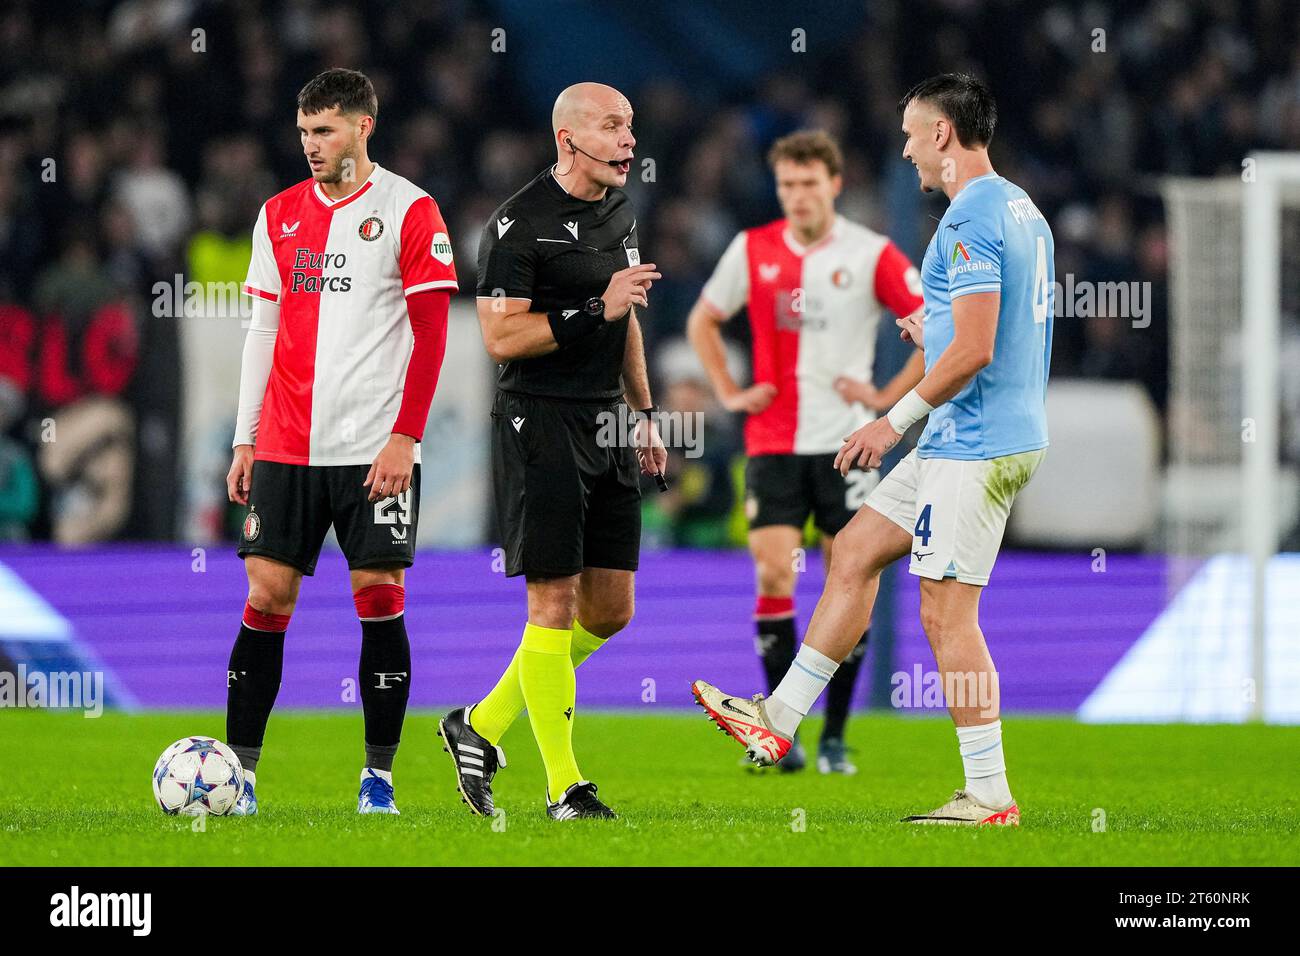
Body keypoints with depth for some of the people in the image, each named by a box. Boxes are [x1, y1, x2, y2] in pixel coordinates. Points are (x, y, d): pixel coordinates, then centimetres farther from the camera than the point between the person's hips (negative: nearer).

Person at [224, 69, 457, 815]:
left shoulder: (408, 210, -2)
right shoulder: (280, 215, 12)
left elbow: (431, 334, -5)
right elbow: (263, 330, 16)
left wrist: (405, 437, -12)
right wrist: (244, 439, 11)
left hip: (375, 446, -4)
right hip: (285, 445, 4)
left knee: (379, 596, -5)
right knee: (267, 594, -1)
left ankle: (379, 777, 3)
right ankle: (239, 770, 2)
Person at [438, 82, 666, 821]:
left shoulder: (619, 213, 14)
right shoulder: (520, 225, -12)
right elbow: (502, 336, -18)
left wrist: (646, 414, 24)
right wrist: (597, 309, -21)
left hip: (606, 427, 8)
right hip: (541, 424, -8)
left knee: (610, 608, 7)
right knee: (555, 604, -6)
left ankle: (481, 726, 21)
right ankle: (564, 786, 0)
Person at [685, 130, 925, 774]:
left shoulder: (871, 256, -4)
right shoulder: (752, 250, 4)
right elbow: (703, 321, 20)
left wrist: (888, 397, -4)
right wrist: (729, 393, 9)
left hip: (846, 444, -1)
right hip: (772, 443, 1)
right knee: (773, 579, -10)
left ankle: (834, 736, 9)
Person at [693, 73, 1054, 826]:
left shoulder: (971, 220, -17)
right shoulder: (1021, 210, 14)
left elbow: (974, 351, -23)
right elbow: (1009, 332, 22)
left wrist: (898, 418, -15)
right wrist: (935, 334, 22)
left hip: (974, 446, -10)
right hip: (1010, 433, 10)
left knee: (948, 612, -8)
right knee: (855, 552, 14)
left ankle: (990, 797, -6)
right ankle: (778, 720, 18)